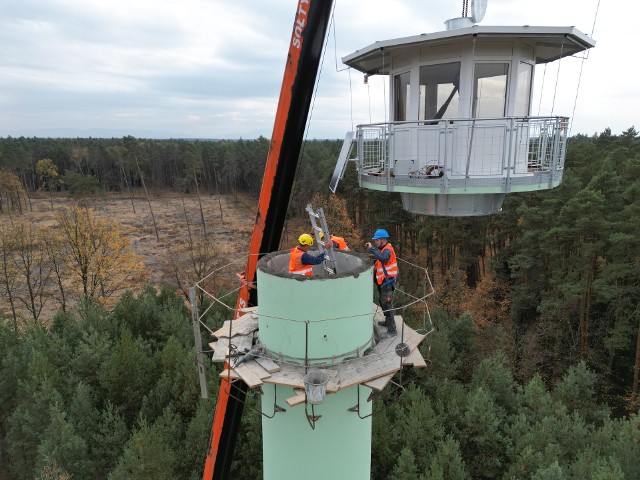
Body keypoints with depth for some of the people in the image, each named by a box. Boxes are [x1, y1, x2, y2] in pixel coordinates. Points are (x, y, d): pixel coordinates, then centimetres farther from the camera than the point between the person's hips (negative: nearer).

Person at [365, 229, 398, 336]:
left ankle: (392, 330, -1)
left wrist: (372, 248, -37)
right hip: (382, 281, 10)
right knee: (383, 303, 24)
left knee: (386, 305, -7)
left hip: (387, 282, -10)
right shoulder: (382, 249, 12)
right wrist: (371, 248, -5)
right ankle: (387, 322, 42)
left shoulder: (388, 250, -21)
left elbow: (383, 258, -43)